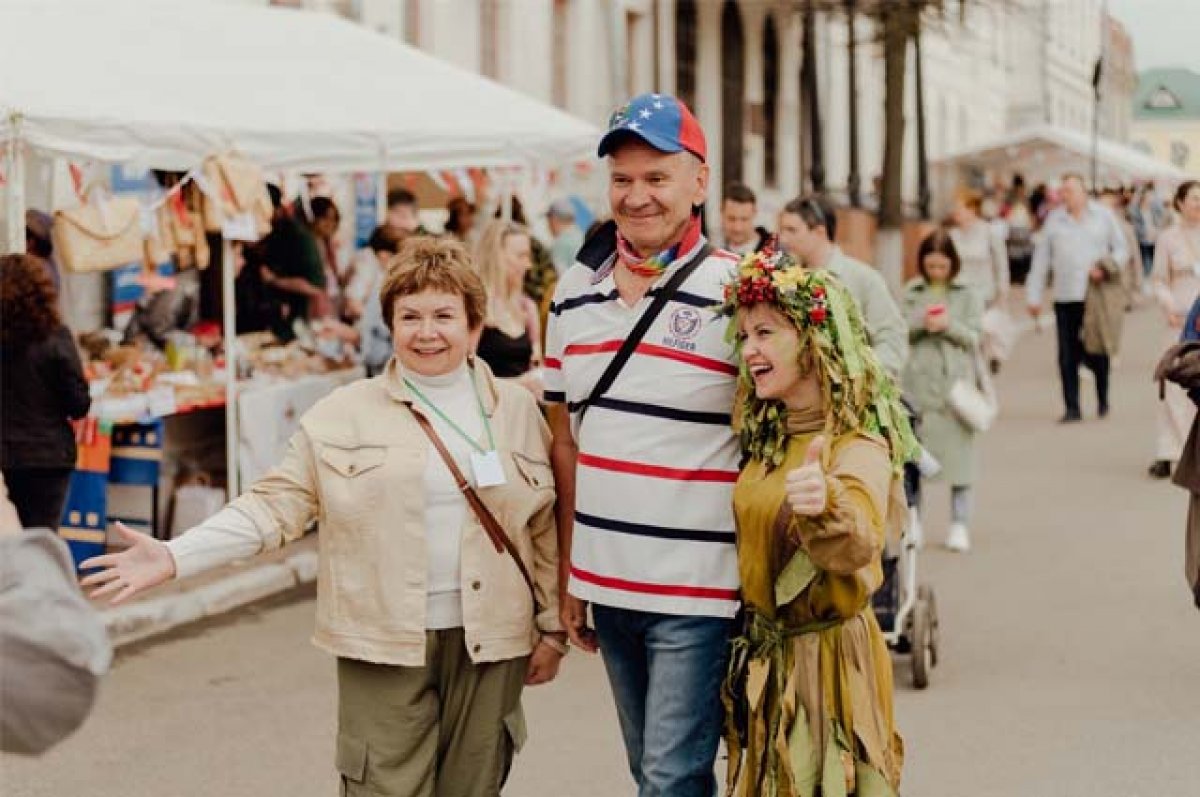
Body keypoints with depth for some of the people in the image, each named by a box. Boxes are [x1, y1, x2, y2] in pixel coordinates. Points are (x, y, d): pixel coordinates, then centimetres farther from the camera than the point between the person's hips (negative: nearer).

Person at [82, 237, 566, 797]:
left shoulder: (517, 410, 8)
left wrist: (552, 629, 8)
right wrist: (174, 558, -10)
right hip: (384, 643, -2)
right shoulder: (344, 414, 2)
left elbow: (546, 529, 11)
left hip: (489, 643, 2)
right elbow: (275, 505, -1)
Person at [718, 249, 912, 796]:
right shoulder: (765, 437, 6)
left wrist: (827, 506, -57)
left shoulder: (859, 447, -19)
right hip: (764, 656, 7)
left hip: (827, 655, -7)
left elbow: (860, 544, -39)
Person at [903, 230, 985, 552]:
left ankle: (960, 523, 4)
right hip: (917, 379, 1)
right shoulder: (911, 292, 10)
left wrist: (950, 325, -15)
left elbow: (974, 336, 2)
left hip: (955, 380, -1)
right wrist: (920, 323, -13)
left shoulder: (969, 293, 6)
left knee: (958, 449, -2)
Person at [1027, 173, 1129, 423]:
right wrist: (1034, 296, 4)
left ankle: (1103, 400, 23)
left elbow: (1121, 249, 10)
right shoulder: (1054, 220, 7)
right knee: (1068, 356, -2)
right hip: (1065, 297, 1)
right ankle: (1072, 408, 3)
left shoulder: (1103, 216, 6)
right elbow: (1041, 260, 8)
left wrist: (1105, 267, -9)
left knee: (1098, 352, 2)